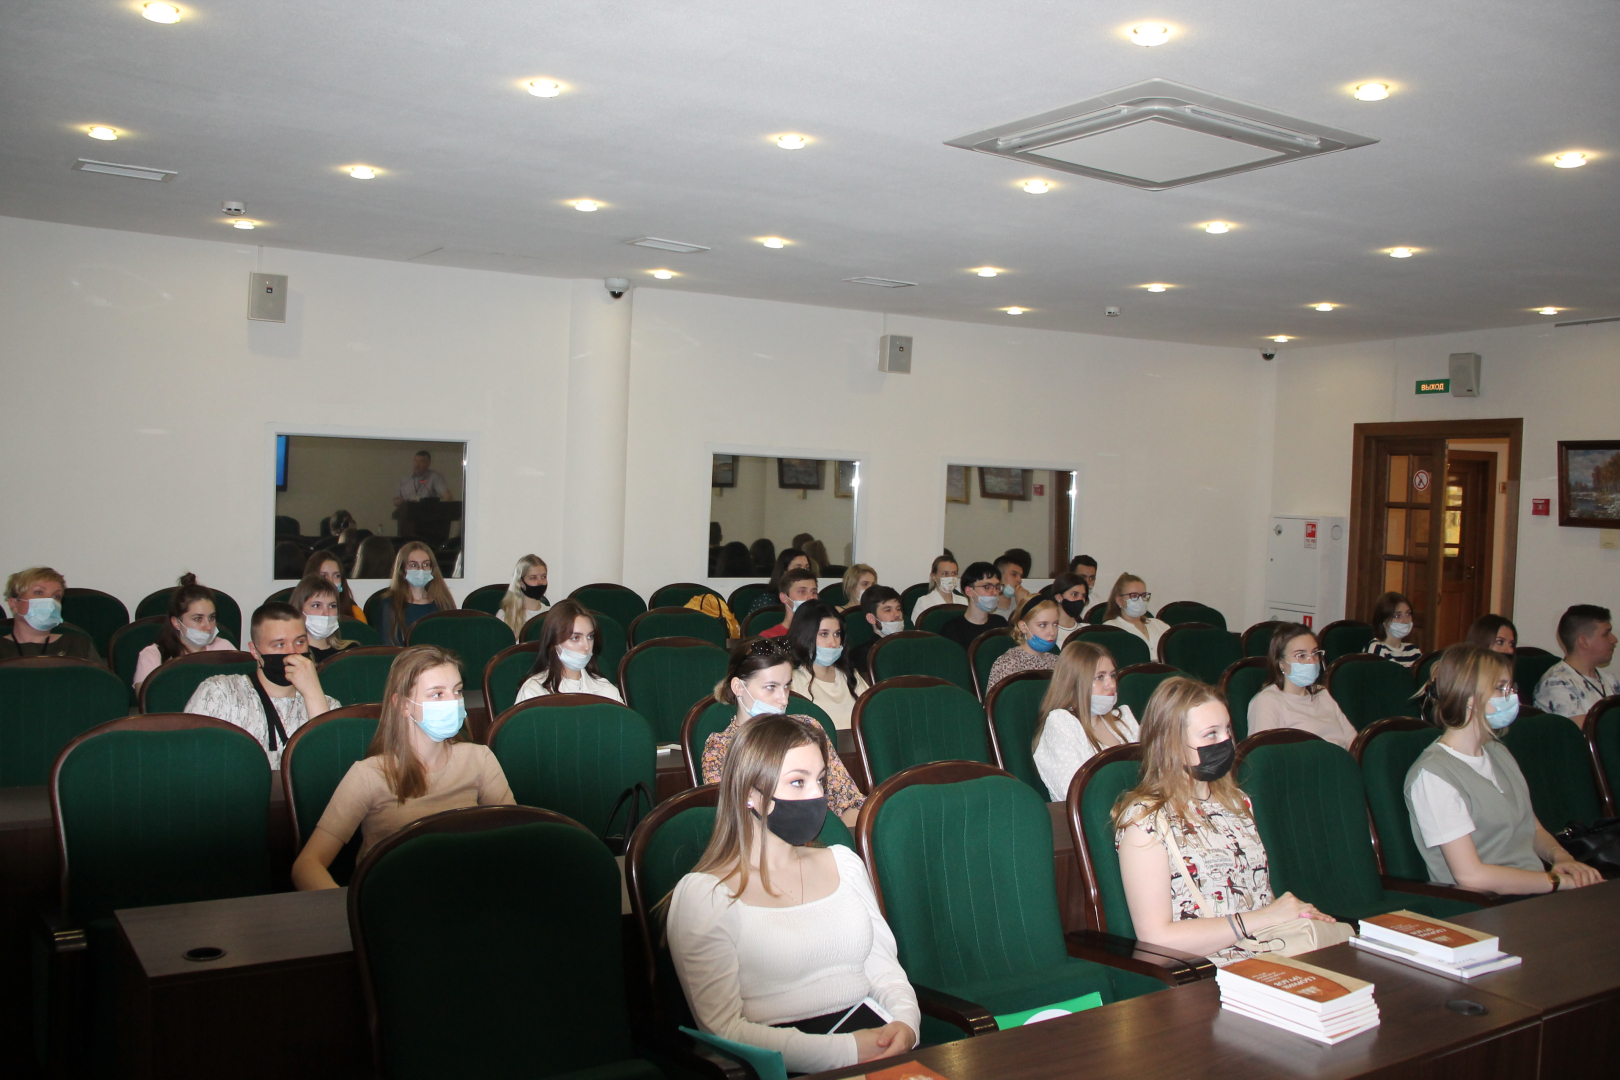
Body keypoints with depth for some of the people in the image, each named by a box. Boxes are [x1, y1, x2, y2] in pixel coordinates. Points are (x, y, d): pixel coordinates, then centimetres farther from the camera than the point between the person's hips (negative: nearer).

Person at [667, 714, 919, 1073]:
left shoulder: (844, 864, 20)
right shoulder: (702, 894, -1)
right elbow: (723, 1030, -7)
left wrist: (906, 1023, -6)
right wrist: (845, 1051, -16)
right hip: (786, 1067, -5)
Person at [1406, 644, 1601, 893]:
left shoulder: (1499, 752, 17)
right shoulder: (1432, 774, -13)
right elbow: (1471, 875, -16)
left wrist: (1561, 857, 2)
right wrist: (1559, 880, -13)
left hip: (1537, 892, 8)